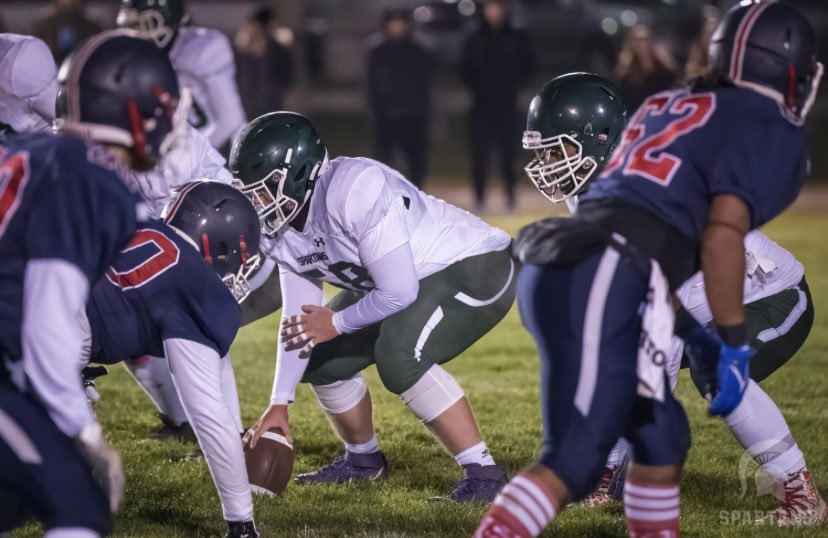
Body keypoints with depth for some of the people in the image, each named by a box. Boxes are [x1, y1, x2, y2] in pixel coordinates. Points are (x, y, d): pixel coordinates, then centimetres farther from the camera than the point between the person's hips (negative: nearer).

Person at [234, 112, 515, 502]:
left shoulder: (355, 190, -32)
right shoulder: (282, 230, -4)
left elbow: (399, 293, -29)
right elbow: (299, 320, 5)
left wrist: (336, 323, -13)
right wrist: (279, 404, 2)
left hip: (476, 267, -9)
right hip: (424, 280, 9)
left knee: (398, 356, -30)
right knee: (322, 358, 6)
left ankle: (483, 474, -22)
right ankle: (362, 459, 31)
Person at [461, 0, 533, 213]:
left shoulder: (516, 38, 4)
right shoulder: (474, 40, 6)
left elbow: (528, 65, 8)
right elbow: (467, 70, 10)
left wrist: (514, 85, -3)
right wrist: (476, 87, -5)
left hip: (507, 104, 0)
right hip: (482, 104, 1)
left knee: (508, 153, -2)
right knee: (480, 153, -3)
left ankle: (510, 195, 7)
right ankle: (480, 198, 2)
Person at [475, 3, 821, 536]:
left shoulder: (667, 108, 28)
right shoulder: (772, 132, 6)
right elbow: (721, 237, -9)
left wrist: (692, 334, 34)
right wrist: (735, 346, -2)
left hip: (559, 269, 9)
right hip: (599, 284, -9)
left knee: (661, 442, 18)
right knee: (573, 461, -13)